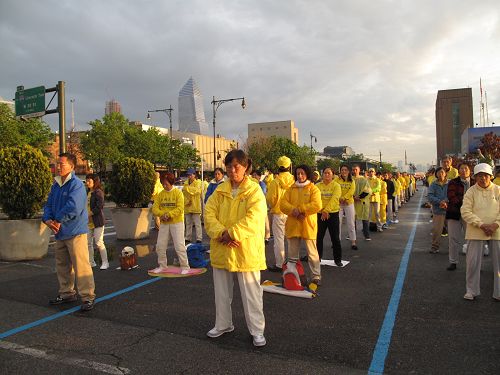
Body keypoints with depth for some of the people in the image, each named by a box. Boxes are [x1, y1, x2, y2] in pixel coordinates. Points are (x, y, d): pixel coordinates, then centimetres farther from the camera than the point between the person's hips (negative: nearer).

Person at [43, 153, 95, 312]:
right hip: (59, 233, 9)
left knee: (81, 265, -7)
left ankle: (88, 297, 0)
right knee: (62, 266, 19)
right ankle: (67, 293, 33)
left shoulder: (76, 184, -14)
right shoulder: (56, 185, 13)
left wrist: (58, 220, -12)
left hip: (75, 232, -9)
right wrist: (48, 219, -7)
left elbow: (73, 208, -24)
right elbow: (49, 204, 12)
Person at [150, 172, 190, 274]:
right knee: (160, 245, 9)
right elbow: (155, 208, 1)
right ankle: (162, 265, 26)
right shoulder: (161, 194, 7)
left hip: (176, 222, -5)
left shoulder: (178, 193, -6)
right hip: (164, 223, 5)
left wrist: (169, 215, -23)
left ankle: (185, 266, 5)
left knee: (179, 245, -6)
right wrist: (162, 214, -17)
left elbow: (180, 208, -14)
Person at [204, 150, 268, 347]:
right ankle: (223, 324, 38)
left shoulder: (254, 190, -8)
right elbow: (209, 213, -4)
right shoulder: (220, 190, 6)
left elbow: (253, 218, -20)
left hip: (246, 250, -5)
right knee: (221, 291, 19)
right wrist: (221, 233, -19)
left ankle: (257, 330, 21)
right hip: (221, 249, 5)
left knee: (251, 293, 5)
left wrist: (231, 233, -22)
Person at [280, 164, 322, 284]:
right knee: (292, 253, 13)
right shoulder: (291, 189, 10)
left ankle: (316, 276, 15)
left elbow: (317, 205, -15)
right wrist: (294, 211, -18)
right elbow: (283, 204, -1)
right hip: (293, 225, 4)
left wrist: (299, 209, -17)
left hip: (308, 225, -4)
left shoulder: (313, 189, -1)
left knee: (312, 252, 2)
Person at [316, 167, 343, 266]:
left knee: (335, 238, 5)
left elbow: (334, 199, -16)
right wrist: (323, 211, -22)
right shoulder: (317, 186, 3)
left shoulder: (336, 186, -2)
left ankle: (338, 259, 18)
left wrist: (326, 210, -27)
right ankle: (317, 257, 23)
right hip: (320, 214, 2)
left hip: (333, 214, -2)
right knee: (318, 237, 9)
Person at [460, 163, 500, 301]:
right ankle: (471, 290, 16)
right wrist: (482, 225, -16)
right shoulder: (471, 192, 0)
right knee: (473, 262, 1)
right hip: (475, 232, -1)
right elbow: (465, 212, -8)